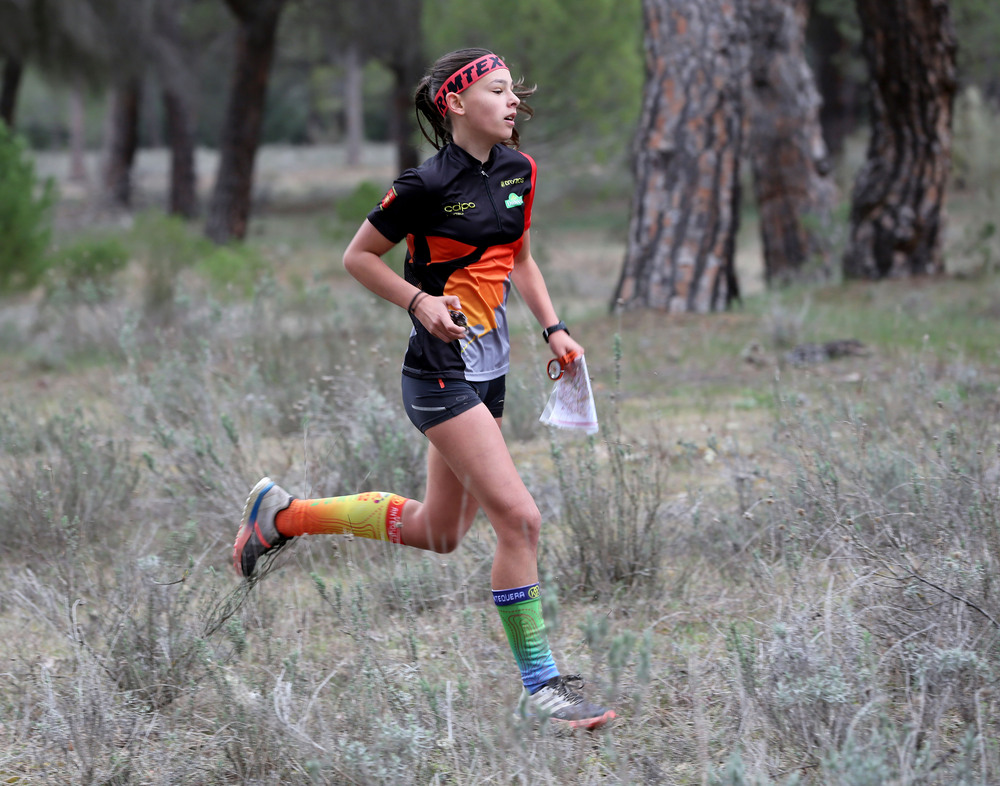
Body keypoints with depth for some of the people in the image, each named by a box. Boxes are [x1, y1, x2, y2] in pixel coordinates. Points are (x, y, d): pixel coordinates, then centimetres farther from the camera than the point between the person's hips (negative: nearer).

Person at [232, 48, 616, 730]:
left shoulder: (519, 170, 7)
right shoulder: (429, 184, -15)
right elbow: (358, 256, -5)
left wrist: (554, 328, 10)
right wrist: (420, 301, -17)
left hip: (488, 374, 9)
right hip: (442, 373, -9)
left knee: (439, 533, 17)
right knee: (520, 519, -14)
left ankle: (283, 514, 31)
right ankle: (540, 684, -5)